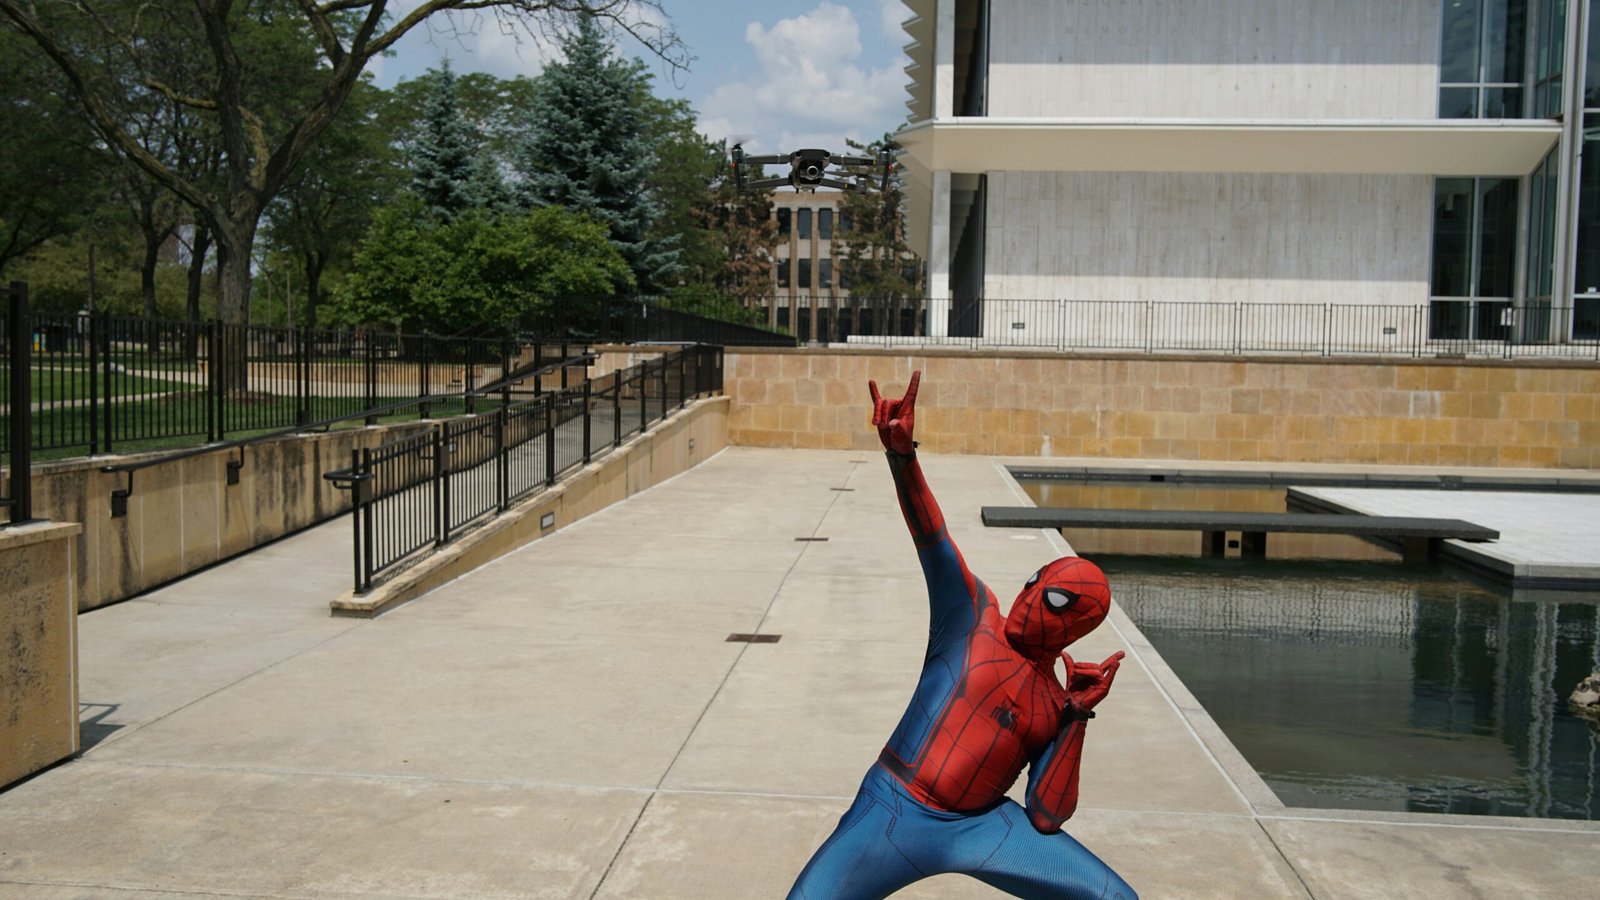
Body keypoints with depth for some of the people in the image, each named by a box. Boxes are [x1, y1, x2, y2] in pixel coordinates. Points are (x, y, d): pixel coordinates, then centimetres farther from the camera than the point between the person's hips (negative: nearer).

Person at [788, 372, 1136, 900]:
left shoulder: (1059, 703, 7)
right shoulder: (973, 615, 2)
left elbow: (1047, 819, -2)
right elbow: (931, 539, -14)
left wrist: (1076, 719, -8)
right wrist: (901, 455, -30)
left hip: (980, 829, 2)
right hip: (891, 815, -2)